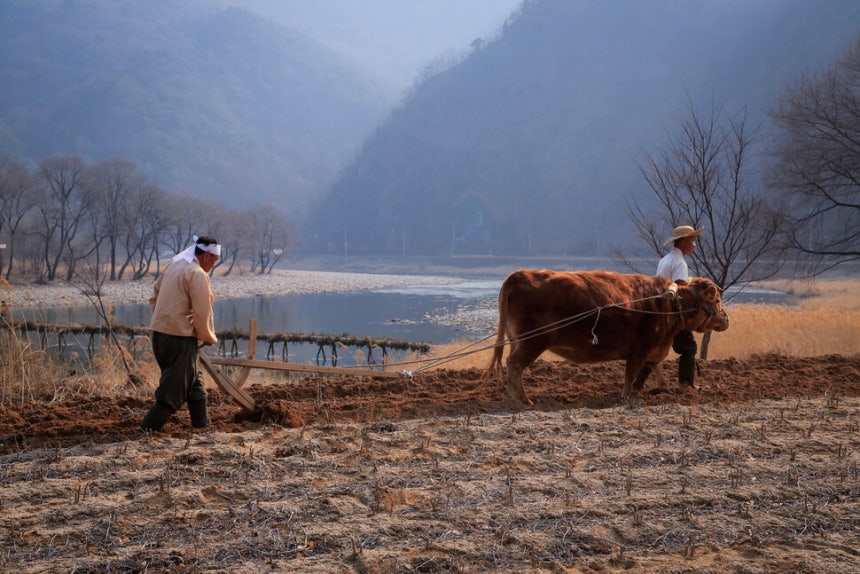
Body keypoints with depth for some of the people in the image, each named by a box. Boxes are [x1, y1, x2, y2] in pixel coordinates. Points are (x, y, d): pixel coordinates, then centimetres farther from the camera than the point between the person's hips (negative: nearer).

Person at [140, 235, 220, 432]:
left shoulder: (174, 267, 14)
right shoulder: (197, 274, -13)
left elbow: (154, 296, 21)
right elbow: (201, 313, -15)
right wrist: (208, 338, -1)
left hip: (159, 333, 10)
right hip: (180, 337, -10)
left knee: (194, 384, 20)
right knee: (174, 390, -3)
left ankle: (202, 425, 26)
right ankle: (148, 429, -5)